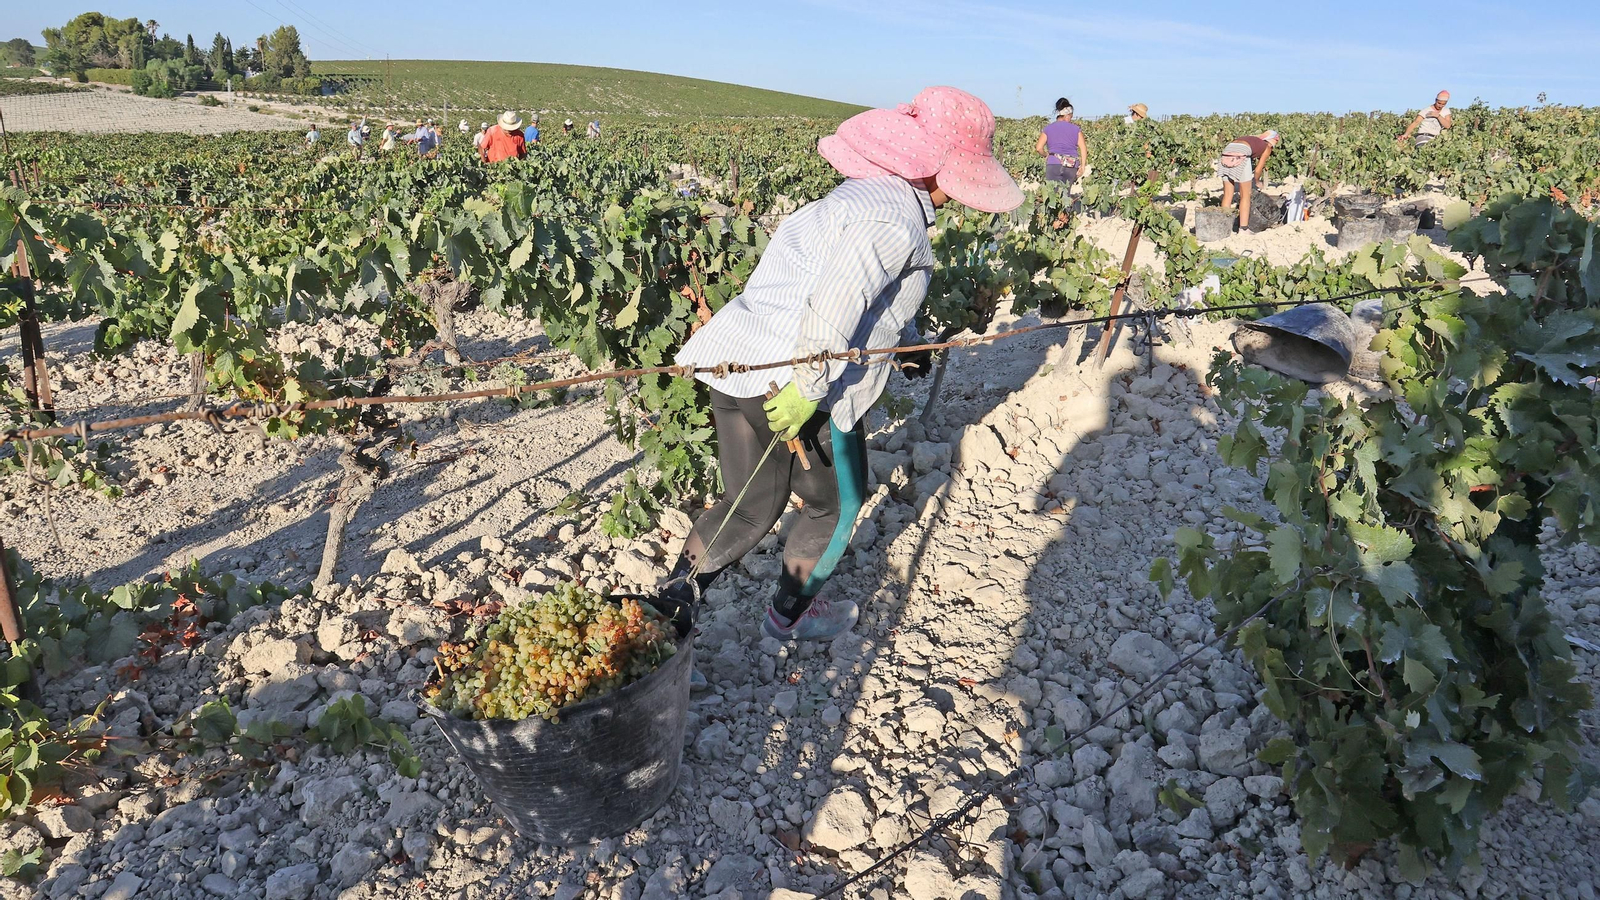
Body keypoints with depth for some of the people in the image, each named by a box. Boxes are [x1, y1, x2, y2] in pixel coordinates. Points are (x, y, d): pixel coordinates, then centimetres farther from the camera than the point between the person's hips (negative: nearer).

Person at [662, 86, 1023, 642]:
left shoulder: (866, 192, 17)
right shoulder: (893, 220, -16)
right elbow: (833, 305, -29)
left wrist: (909, 342, 38)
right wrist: (809, 387, -25)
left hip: (739, 364, 9)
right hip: (793, 387, -9)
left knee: (751, 508, 21)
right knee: (836, 505, 18)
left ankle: (667, 609, 24)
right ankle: (790, 616, 36)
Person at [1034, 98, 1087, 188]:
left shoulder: (1048, 129, 11)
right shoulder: (1076, 129, 12)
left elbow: (1039, 148, 0)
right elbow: (1083, 148, 0)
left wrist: (1046, 155, 19)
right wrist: (1083, 165, 0)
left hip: (1054, 164, -2)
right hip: (1072, 167, 2)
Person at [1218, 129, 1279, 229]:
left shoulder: (1251, 138, 37)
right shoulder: (1267, 147, 21)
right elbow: (1258, 170, 17)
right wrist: (1255, 182, 34)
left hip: (1226, 154, 5)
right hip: (1240, 156, -5)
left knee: (1227, 195, 12)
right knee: (1245, 196, 5)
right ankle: (1243, 229, 3)